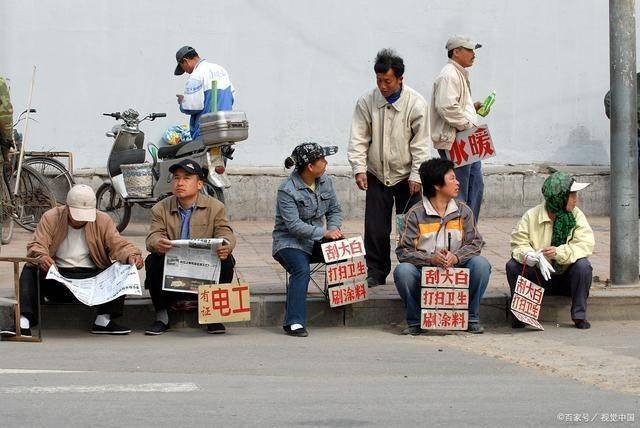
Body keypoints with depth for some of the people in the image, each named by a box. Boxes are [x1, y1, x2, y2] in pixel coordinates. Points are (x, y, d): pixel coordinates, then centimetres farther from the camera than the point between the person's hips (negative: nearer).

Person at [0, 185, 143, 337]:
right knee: (30, 270, -27)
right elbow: (36, 245, -11)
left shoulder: (103, 220, 5)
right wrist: (41, 257, -36)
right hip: (56, 275, 0)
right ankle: (24, 322, -36)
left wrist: (131, 256, -26)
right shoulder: (51, 218, 1)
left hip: (91, 275, 1)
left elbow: (118, 244, -2)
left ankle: (103, 320, -26)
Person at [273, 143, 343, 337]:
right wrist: (323, 233, -29)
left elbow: (335, 210, 11)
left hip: (317, 241, 6)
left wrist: (334, 229, -11)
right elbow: (294, 225, -24)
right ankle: (294, 323, -34)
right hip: (290, 241, -6)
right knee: (302, 270, -34)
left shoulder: (325, 182, 5)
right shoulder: (287, 190, -17)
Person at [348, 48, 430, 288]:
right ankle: (376, 274, 12)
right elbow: (358, 139, -3)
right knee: (375, 229, 1)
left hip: (406, 176, -2)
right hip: (377, 176, 2)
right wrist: (359, 168, -15)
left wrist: (416, 175, -12)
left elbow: (421, 144, -7)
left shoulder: (416, 104, -10)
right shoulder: (367, 102, -5)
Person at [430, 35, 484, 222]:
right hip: (453, 142, -11)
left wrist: (473, 107, 14)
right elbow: (446, 108, -25)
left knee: (476, 187, 14)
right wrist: (469, 124, -18)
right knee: (458, 193, -7)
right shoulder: (449, 75, -14)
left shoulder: (460, 74, 21)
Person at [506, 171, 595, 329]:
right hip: (537, 279, 0)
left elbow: (586, 245, -18)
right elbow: (519, 244, -13)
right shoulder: (531, 216, -7)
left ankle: (579, 315, -15)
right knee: (512, 266, -23)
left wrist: (559, 252, -34)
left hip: (566, 279, 0)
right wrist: (530, 256, -37)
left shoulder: (576, 216, -6)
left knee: (583, 265, -29)